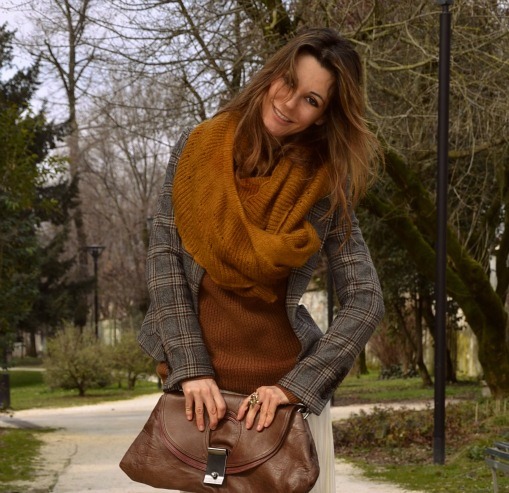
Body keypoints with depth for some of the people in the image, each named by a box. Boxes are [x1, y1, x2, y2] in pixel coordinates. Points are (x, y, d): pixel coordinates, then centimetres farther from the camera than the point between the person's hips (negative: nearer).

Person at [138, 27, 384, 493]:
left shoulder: (327, 184, -2)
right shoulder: (199, 149, -1)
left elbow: (365, 301, -7)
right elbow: (164, 255, -5)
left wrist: (294, 385, -17)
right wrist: (190, 369, -14)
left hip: (288, 386, 0)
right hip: (201, 387, 0)